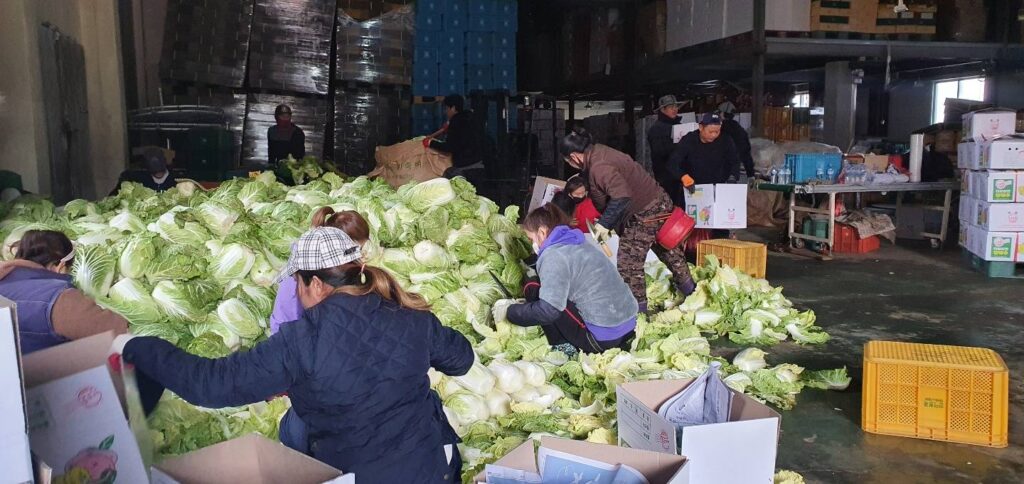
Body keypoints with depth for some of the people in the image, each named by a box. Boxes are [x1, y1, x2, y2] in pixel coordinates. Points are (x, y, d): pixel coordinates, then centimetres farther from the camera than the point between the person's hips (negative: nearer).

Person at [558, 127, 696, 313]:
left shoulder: (599, 167, -28)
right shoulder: (597, 151, 3)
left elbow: (622, 196, -37)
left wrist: (605, 223, -31)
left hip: (645, 214, -10)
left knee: (629, 263, -3)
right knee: (669, 251, 25)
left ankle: (638, 310, 9)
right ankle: (689, 290, 43)